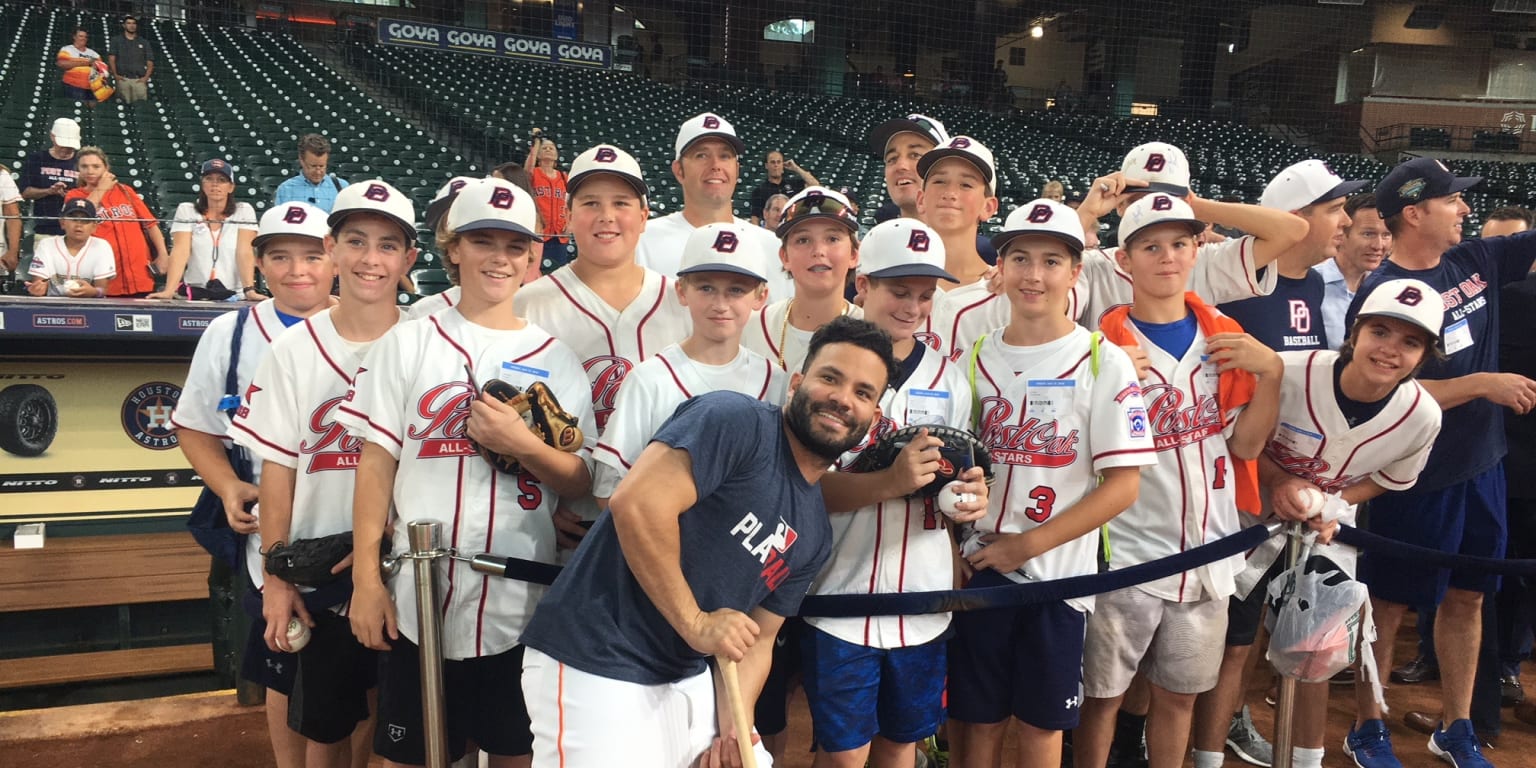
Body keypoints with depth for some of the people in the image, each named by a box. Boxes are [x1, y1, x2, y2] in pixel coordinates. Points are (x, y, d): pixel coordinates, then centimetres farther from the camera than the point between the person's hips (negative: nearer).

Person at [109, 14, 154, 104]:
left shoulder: (144, 42, 18)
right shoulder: (116, 40, 16)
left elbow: (150, 62, 14)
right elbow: (111, 58, 9)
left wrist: (146, 77, -2)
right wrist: (115, 74, -5)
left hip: (139, 80, 1)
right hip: (123, 79, 0)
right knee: (123, 104, -9)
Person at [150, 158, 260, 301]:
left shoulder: (244, 211, 5)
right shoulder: (186, 211, 7)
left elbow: (245, 253, -6)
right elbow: (180, 251, -5)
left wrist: (249, 290, -20)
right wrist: (169, 290, -19)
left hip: (234, 295, -1)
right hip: (194, 293, 1)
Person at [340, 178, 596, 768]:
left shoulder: (555, 359, 6)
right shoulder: (409, 343, 4)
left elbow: (582, 484, 4)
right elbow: (377, 463, 1)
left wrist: (521, 444, -14)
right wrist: (366, 580, -4)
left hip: (521, 603, 1)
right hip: (420, 600, 0)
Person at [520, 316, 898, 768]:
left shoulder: (814, 533, 10)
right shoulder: (738, 421, -14)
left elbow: (756, 640, 13)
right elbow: (637, 504, -25)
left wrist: (733, 727, -3)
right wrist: (695, 623, -20)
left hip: (688, 680, 8)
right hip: (598, 668, -8)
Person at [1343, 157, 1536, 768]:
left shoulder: (1476, 261, 4)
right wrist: (1482, 385, -21)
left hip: (1481, 465, 7)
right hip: (1414, 478, -7)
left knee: (1466, 597, 17)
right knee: (1389, 602, 7)